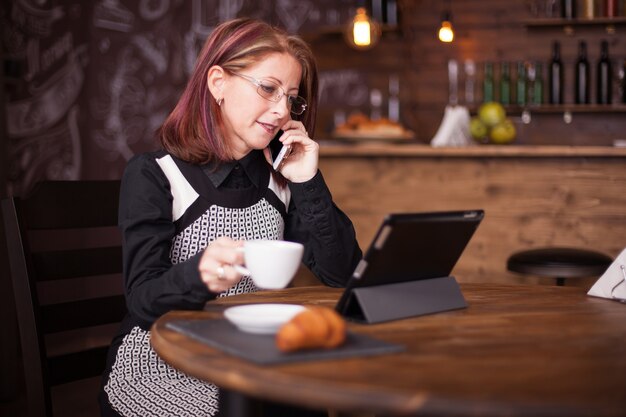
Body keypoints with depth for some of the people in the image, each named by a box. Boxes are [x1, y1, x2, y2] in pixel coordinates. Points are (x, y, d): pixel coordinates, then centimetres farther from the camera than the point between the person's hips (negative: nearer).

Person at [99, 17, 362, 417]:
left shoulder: (280, 179, 7)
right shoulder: (153, 175, -7)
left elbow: (341, 273, 2)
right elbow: (143, 300, -17)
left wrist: (308, 184, -8)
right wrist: (201, 274, -38)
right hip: (162, 373, -5)